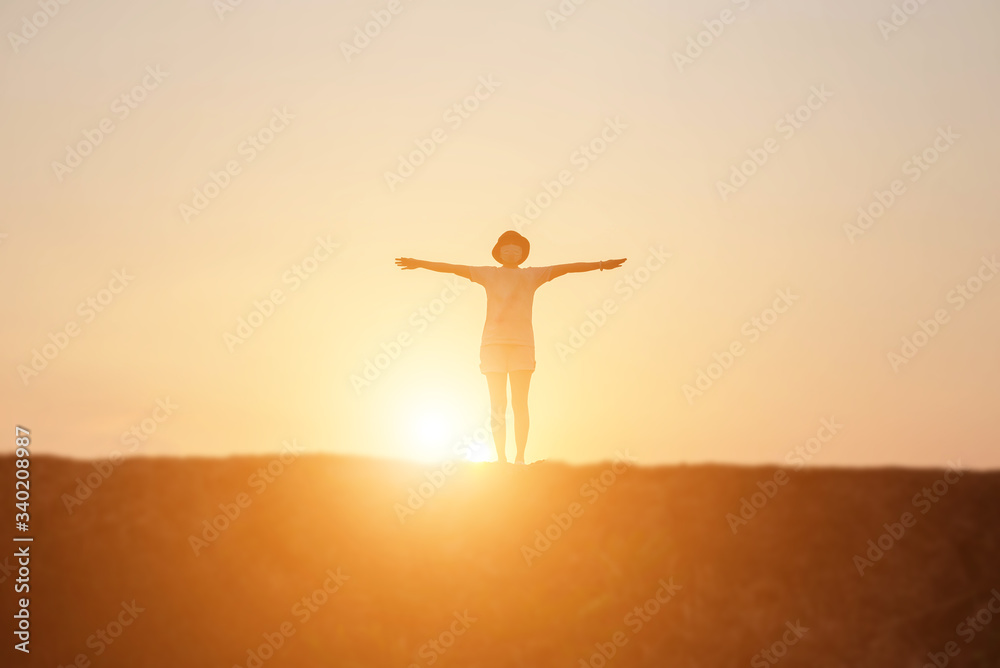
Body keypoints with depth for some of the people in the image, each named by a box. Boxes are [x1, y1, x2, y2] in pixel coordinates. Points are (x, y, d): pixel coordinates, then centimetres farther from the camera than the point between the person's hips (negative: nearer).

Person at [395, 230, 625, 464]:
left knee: (520, 403, -6)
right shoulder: (488, 274, 11)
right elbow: (453, 268, 6)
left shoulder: (532, 275, 11)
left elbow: (567, 268, 4)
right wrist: (420, 264, 1)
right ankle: (501, 458, -1)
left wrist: (601, 265, -2)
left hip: (522, 343, 0)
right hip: (493, 343, 0)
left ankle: (520, 457, -5)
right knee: (498, 404, -3)